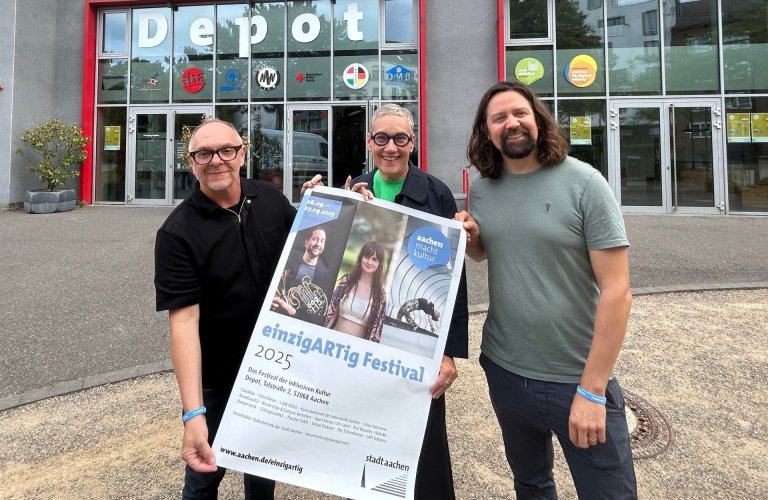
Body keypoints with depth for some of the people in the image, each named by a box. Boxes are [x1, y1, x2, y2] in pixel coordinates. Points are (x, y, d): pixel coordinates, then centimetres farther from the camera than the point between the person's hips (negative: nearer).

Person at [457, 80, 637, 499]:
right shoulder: (481, 187, 1)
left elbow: (617, 291, -15)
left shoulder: (583, 184, -12)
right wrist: (469, 237, -6)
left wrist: (591, 389, -18)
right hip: (504, 371, 4)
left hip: (577, 378, -4)